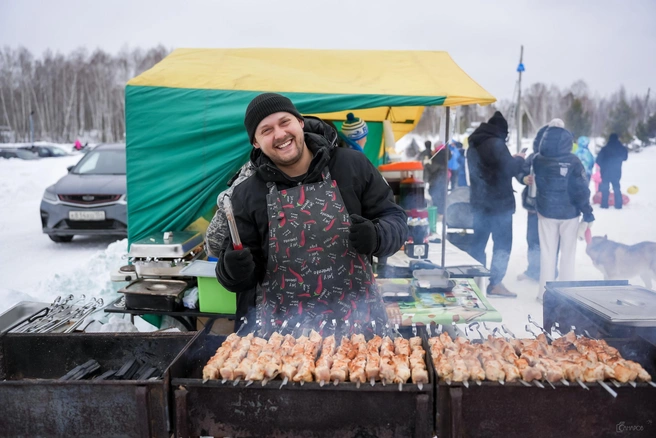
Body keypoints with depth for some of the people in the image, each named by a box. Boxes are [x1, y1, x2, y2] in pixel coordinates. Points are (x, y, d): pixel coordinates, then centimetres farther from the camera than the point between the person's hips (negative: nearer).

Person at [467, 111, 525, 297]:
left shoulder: (473, 144, 12)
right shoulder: (496, 143, -15)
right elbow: (509, 169, -18)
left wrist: (510, 159, 14)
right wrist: (519, 159, 2)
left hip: (479, 201, 8)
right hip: (499, 202, -8)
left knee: (478, 241, 13)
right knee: (502, 243, -1)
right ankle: (495, 283, -1)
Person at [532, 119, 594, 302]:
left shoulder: (538, 160, -7)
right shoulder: (573, 161, -14)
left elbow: (531, 180, 12)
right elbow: (581, 190, -13)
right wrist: (588, 214, -5)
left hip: (546, 212, 2)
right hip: (569, 213, -2)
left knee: (547, 253, 11)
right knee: (568, 253, 10)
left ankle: (545, 293, 14)